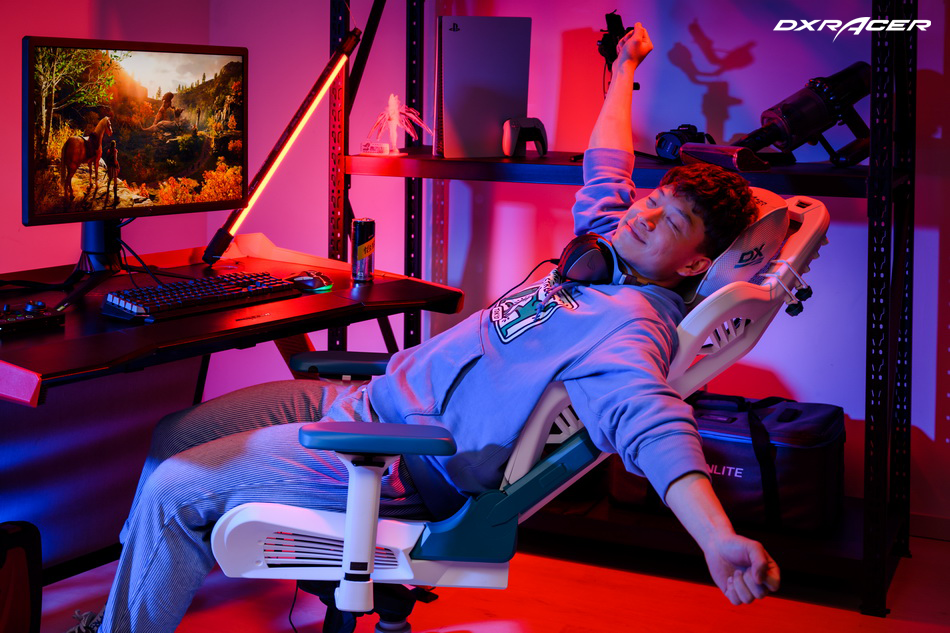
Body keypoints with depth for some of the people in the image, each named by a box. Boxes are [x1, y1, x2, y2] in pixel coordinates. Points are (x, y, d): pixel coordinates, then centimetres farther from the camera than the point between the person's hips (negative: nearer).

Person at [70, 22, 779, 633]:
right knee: (174, 434, 16)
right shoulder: (607, 257, 5)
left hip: (402, 461, -10)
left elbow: (652, 424, -39)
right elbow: (605, 169, 24)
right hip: (371, 398, 10)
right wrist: (624, 70, 35)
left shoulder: (629, 325, -21)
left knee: (173, 489, -14)